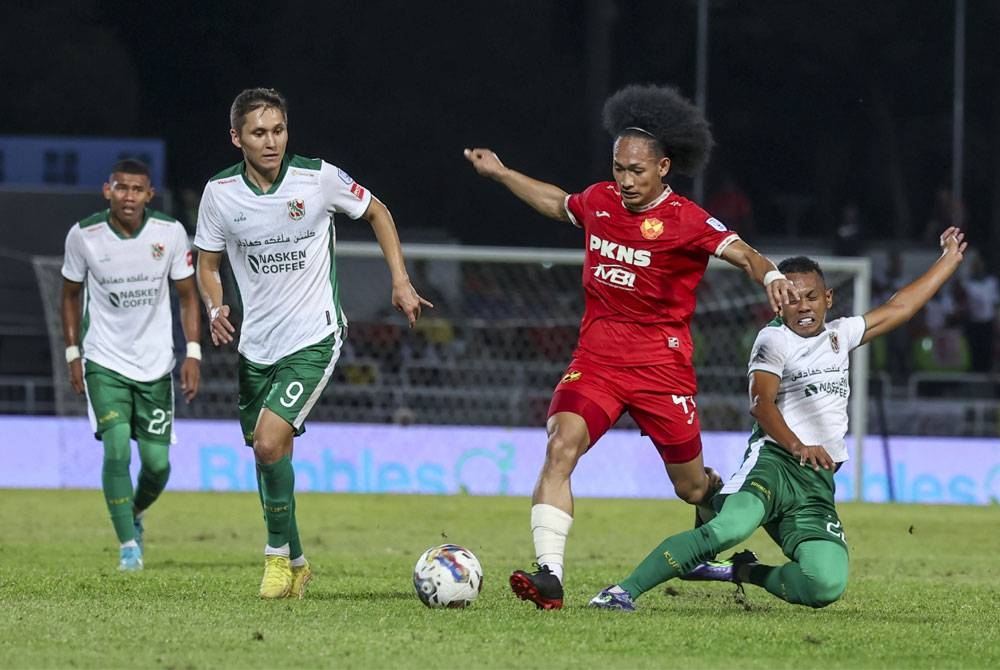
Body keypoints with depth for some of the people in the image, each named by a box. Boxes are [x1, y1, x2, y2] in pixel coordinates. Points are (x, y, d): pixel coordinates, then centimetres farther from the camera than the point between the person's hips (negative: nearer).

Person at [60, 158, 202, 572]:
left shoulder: (170, 233, -8)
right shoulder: (83, 235, -9)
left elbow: (187, 295, 3)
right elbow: (71, 294, 7)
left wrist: (193, 354, -6)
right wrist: (72, 353, 4)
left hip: (156, 365, 1)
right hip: (104, 362, -1)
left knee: (157, 463, 1)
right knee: (117, 448, -18)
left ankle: (134, 515, 34)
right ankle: (128, 545, -8)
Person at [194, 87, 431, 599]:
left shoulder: (319, 178, -10)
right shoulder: (220, 192, -4)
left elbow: (376, 213, 8)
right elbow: (207, 263, 9)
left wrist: (400, 280, 3)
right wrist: (216, 310, -11)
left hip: (312, 338, -4)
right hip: (255, 344, 4)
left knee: (269, 441, -20)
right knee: (268, 454, 10)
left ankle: (278, 552, -2)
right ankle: (295, 564, 28)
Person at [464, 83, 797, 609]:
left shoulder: (685, 220, -11)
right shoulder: (599, 201, 6)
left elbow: (742, 253, -26)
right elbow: (558, 203, 30)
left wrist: (769, 274, -47)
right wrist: (500, 174, 35)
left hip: (662, 363, -3)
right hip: (596, 357, 3)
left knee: (693, 487, 7)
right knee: (560, 447, -22)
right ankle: (549, 576, -28)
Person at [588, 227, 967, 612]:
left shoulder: (840, 335, 24)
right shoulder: (775, 339, 3)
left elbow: (899, 308, 33)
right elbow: (761, 403, -12)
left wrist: (950, 259, 38)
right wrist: (798, 446, -28)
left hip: (819, 483, 6)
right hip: (775, 461, -6)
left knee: (827, 585, -19)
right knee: (732, 527, -37)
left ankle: (744, 573, 9)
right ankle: (624, 591, -33)